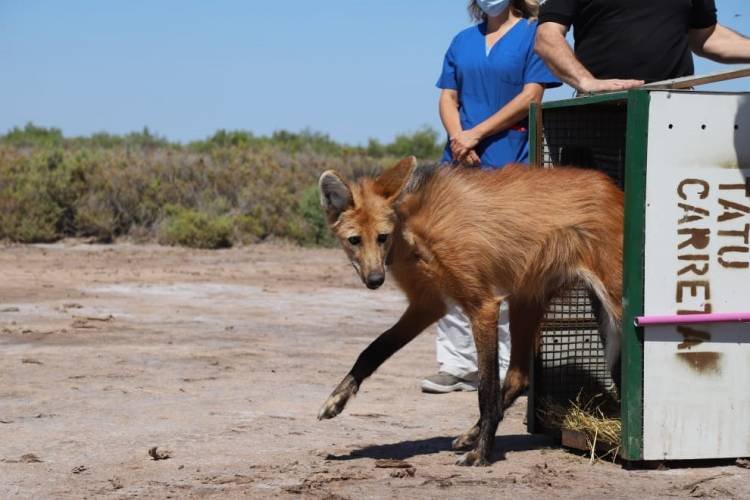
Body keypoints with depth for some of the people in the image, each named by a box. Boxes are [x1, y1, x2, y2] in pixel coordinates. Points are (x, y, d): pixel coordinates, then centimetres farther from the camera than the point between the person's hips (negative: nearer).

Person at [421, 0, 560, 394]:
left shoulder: (534, 34, 2)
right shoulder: (463, 41, 18)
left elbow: (530, 97, -6)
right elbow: (448, 98, 14)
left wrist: (477, 133, -10)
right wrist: (458, 139, -6)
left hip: (508, 168, -5)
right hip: (459, 165, 5)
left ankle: (505, 369, 1)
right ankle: (456, 364, 7)